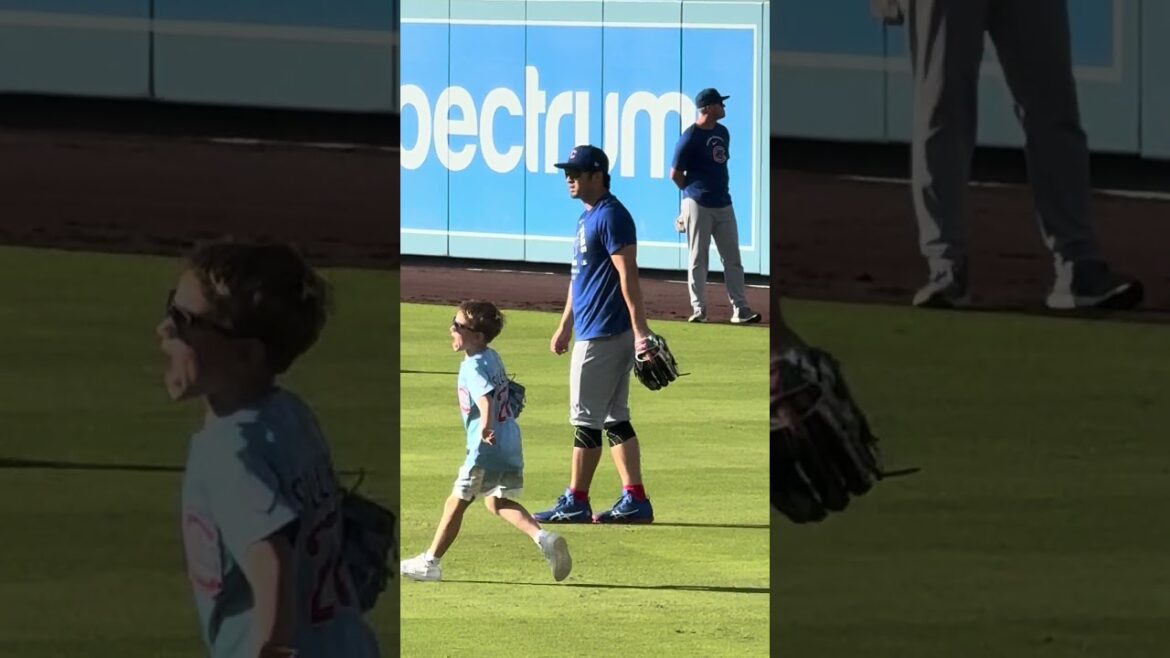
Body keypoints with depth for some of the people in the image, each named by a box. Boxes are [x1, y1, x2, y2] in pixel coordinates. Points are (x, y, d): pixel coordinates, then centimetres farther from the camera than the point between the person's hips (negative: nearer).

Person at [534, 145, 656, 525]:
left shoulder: (611, 216, -14)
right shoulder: (587, 217, 17)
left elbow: (628, 275, -20)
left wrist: (640, 328, -25)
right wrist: (566, 326, 28)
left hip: (603, 336, -11)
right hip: (591, 332, 11)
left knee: (586, 418, -6)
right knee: (614, 419, 10)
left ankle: (576, 503, -1)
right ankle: (635, 500, 11)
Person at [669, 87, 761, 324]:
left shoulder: (723, 132, 10)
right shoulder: (690, 137, -12)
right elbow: (675, 173, -8)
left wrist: (716, 190, 13)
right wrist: (694, 192, 4)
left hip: (723, 204, 7)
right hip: (698, 206, -7)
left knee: (732, 258, 4)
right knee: (698, 259, 1)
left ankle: (740, 309, 4)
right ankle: (698, 309, 7)